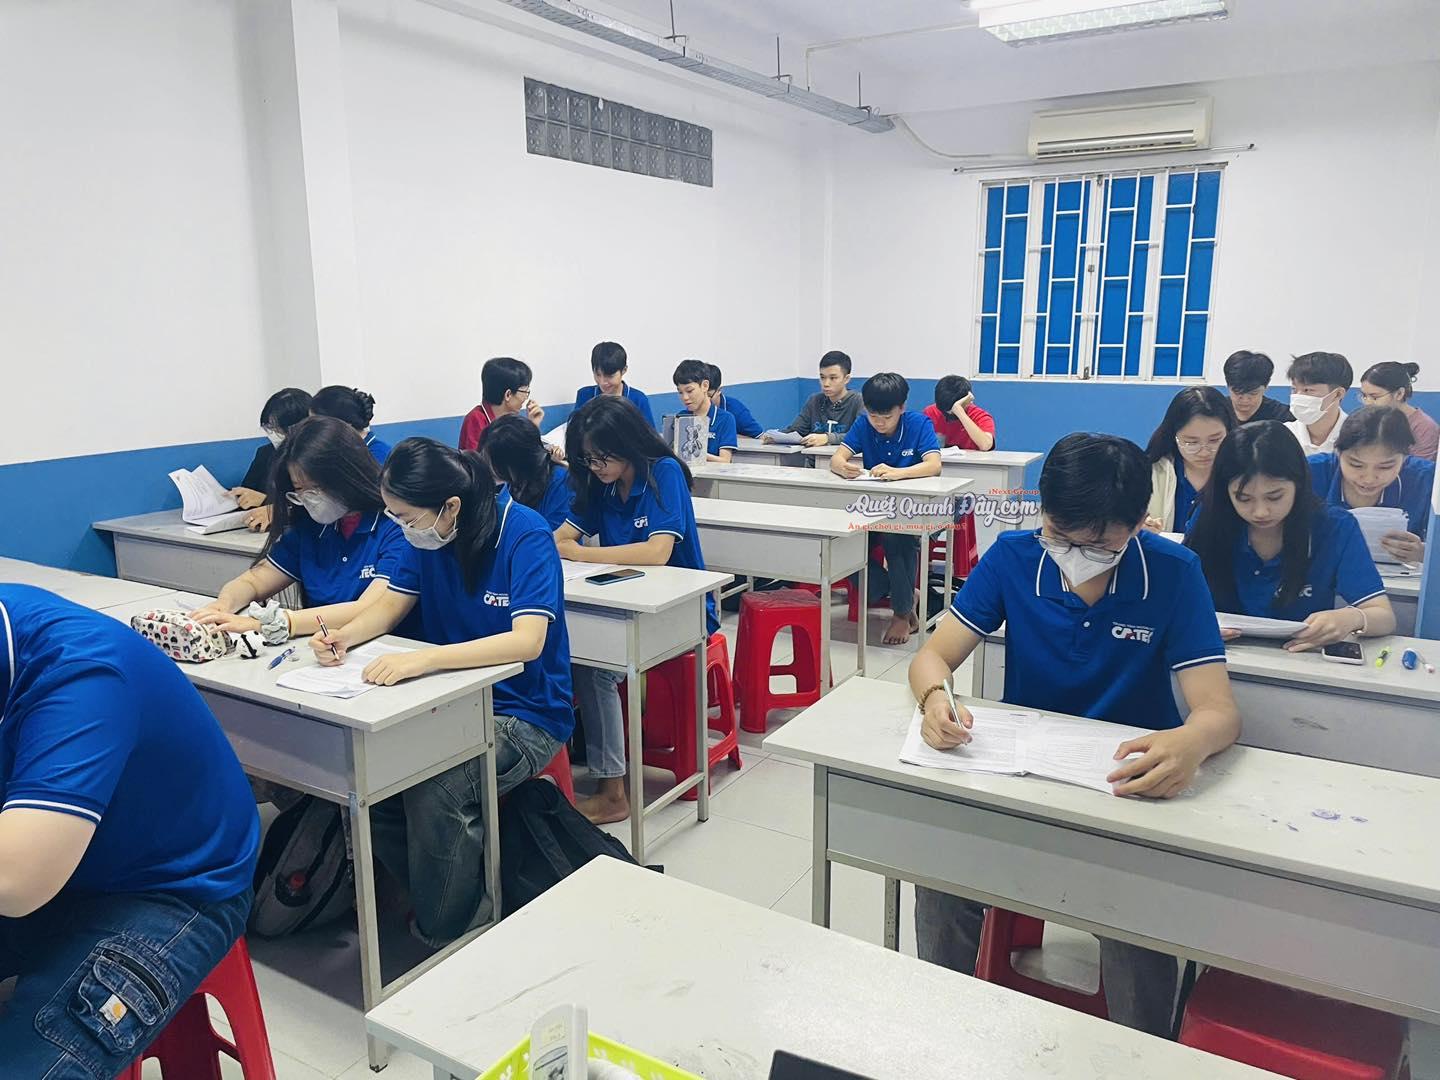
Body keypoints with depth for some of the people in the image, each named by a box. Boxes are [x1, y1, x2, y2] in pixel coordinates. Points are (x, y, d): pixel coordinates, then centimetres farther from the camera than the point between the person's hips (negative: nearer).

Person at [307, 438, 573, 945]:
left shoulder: (525, 535, -19)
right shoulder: (427, 536, 0)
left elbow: (528, 640, -30)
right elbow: (390, 606, 9)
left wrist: (424, 659, -40)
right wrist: (346, 635, -13)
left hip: (525, 714, -6)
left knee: (436, 790, -31)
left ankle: (444, 934, -5)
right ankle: (439, 897, 3)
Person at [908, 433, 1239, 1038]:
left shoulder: (1173, 574, -12)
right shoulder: (1013, 557, -8)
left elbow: (1219, 711, -17)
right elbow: (933, 657, -7)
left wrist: (1191, 742, -42)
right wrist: (937, 697, -32)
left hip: (1131, 785, -1)